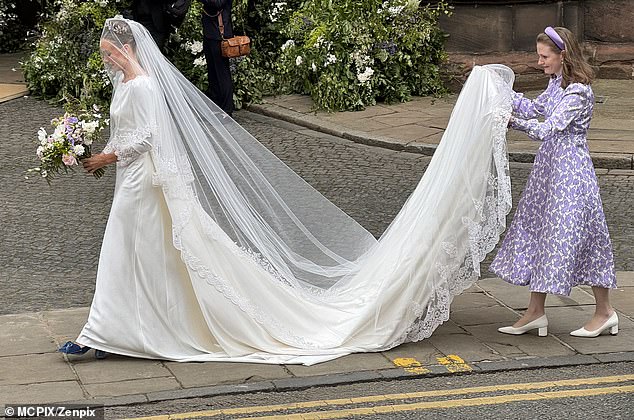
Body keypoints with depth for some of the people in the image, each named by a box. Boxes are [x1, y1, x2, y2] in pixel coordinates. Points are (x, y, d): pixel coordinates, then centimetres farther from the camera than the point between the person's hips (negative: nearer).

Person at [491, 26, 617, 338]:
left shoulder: (578, 91, -19)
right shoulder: (556, 83, 9)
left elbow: (548, 129, -24)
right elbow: (535, 108, 22)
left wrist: (513, 120, -30)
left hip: (571, 171, -9)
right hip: (549, 166, 10)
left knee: (575, 236, -3)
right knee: (539, 232, 10)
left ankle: (604, 312, 11)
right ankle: (535, 312, 18)